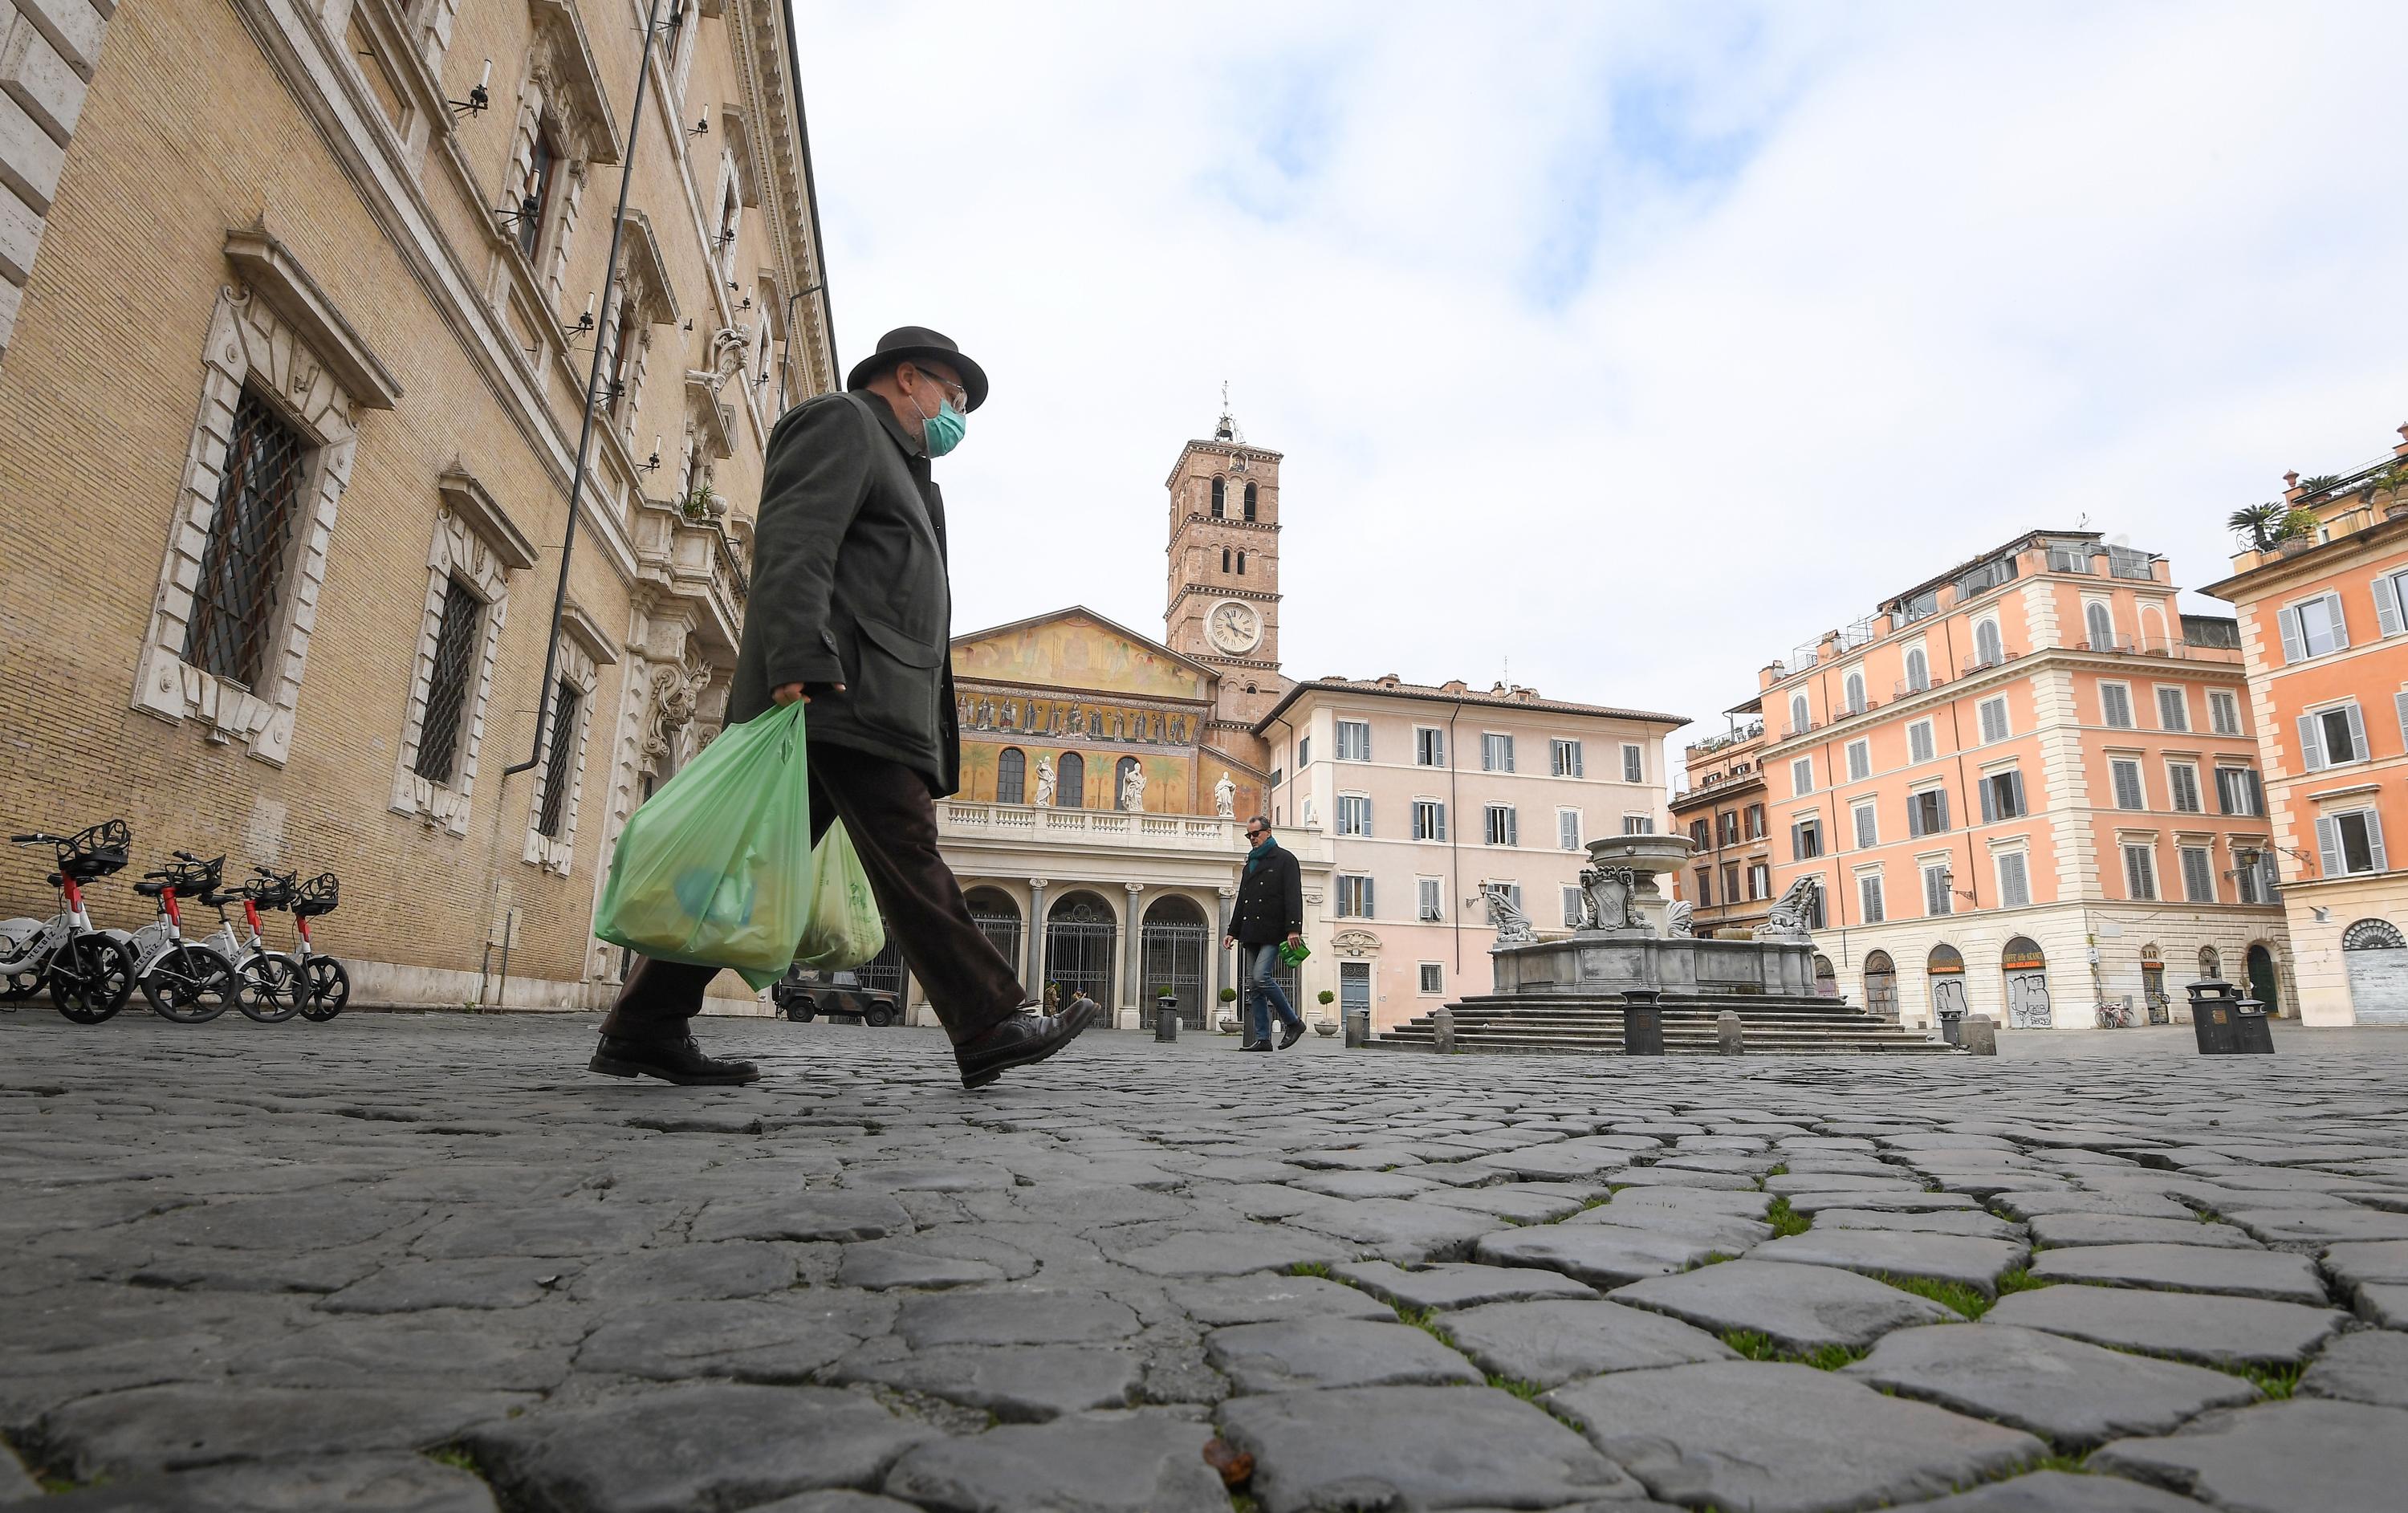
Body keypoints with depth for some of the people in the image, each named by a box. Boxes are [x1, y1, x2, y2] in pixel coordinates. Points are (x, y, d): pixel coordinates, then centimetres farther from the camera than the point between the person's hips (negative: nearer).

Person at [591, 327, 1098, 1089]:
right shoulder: (843, 420, 6)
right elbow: (793, 544, -11)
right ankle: (989, 1030, -12)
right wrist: (800, 664, -24)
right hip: (842, 694, -10)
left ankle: (642, 1030, 8)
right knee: (906, 855, -13)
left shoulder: (895, 468, 36)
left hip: (861, 705, 10)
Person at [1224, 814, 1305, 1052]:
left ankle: (1293, 1022, -4)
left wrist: (1293, 929, -20)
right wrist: (1233, 932, 18)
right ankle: (1262, 1039, 6)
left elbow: (1293, 897, -9)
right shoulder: (1251, 863, 23)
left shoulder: (1285, 859, 1)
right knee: (1253, 986, 3)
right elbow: (1241, 901, 25)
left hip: (1273, 933, -8)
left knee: (1261, 976, -20)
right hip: (1251, 934, 8)